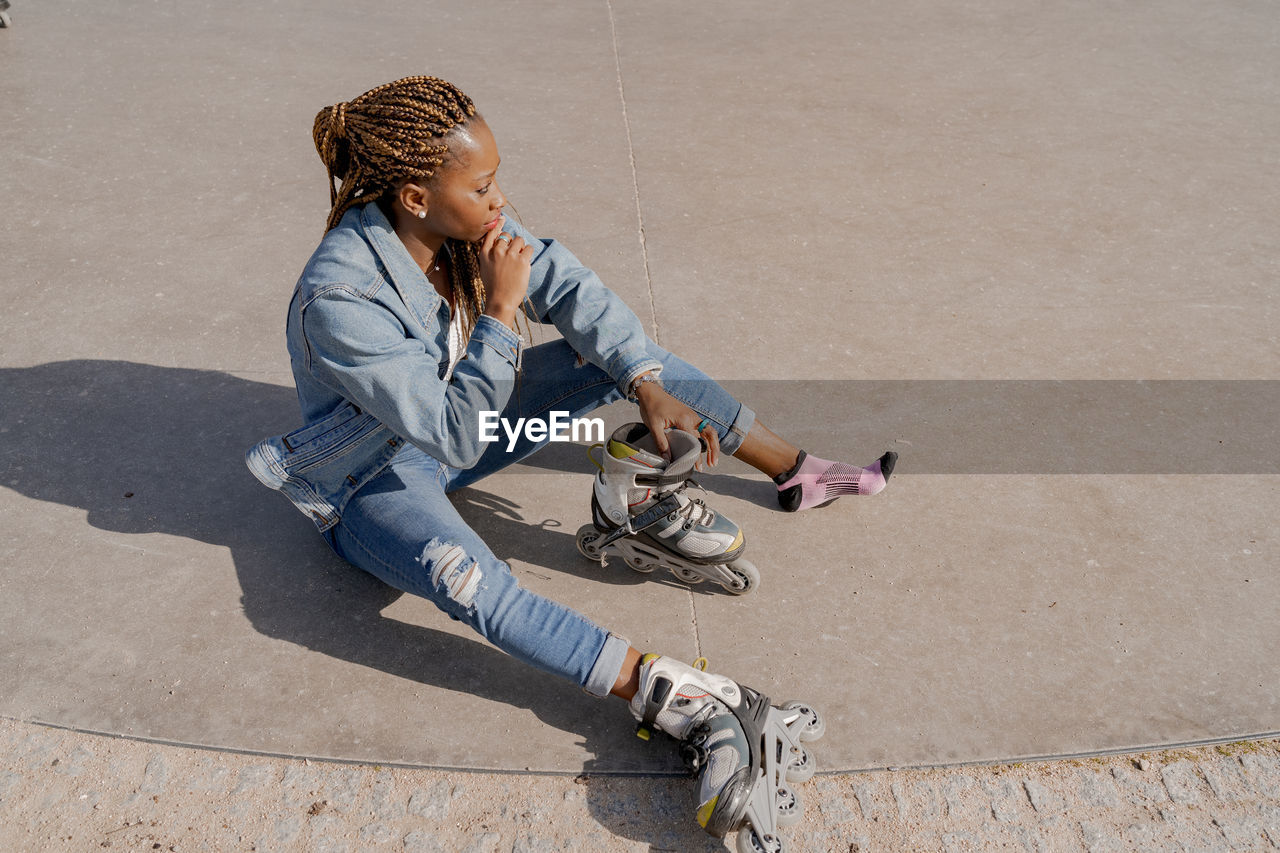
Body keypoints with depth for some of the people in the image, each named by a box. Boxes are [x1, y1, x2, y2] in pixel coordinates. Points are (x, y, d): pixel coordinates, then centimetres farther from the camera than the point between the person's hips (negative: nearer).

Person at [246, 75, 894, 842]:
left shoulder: (464, 222, -15)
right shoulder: (341, 295, -33)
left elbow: (568, 287, -9)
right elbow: (457, 432, -32)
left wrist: (648, 387, -18)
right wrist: (501, 309, -37)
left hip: (461, 422, 7)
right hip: (377, 477, -6)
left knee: (624, 351, -5)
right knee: (461, 572, -39)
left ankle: (798, 474, 4)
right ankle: (666, 695, -39)